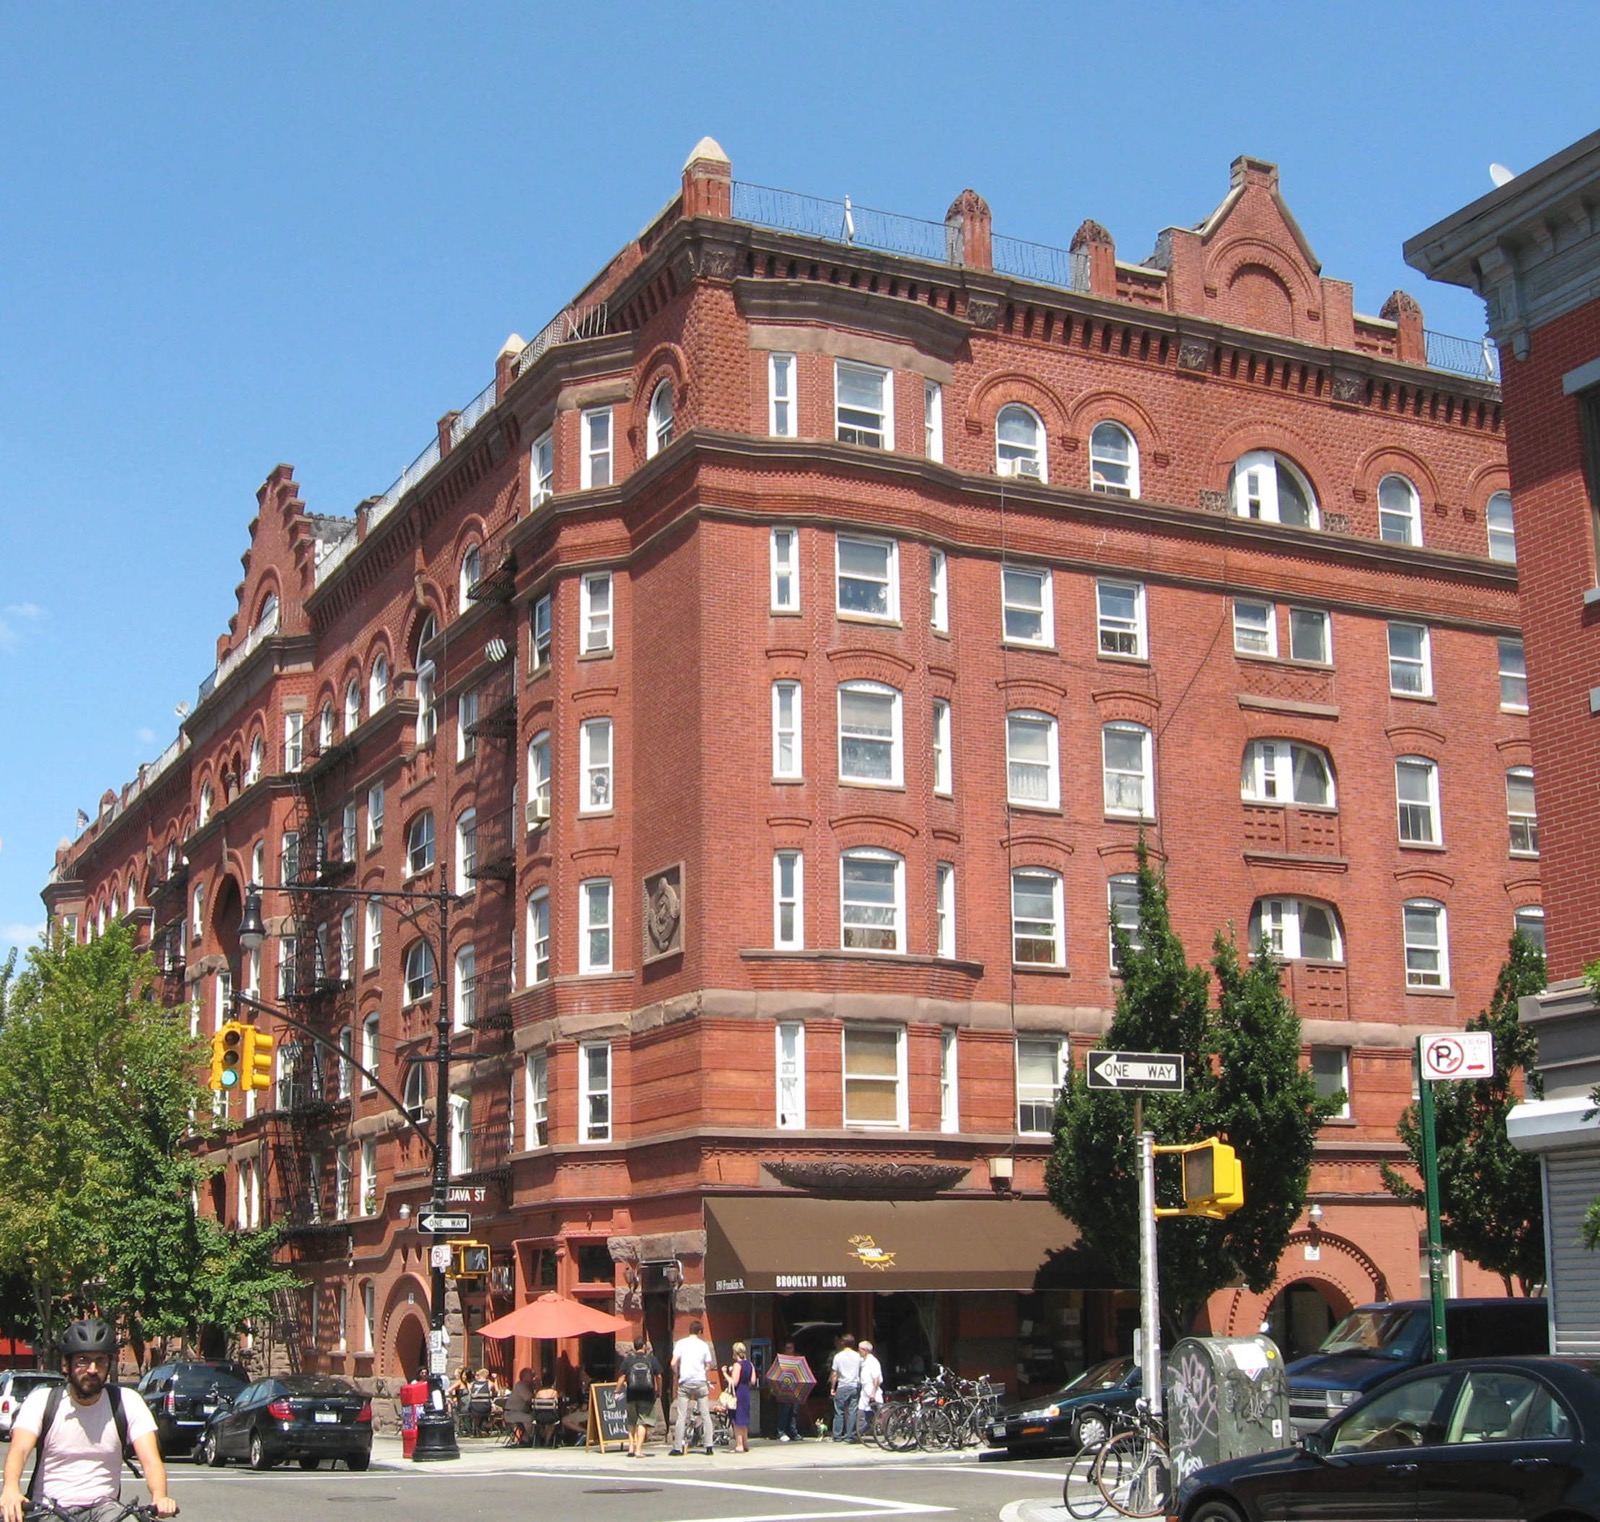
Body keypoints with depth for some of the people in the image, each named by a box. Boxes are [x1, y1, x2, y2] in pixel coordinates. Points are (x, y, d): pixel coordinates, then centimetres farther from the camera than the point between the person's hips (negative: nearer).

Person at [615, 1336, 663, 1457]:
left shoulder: (628, 1359, 2)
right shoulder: (651, 1358, 2)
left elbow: (622, 1377, -1)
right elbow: (658, 1376, 3)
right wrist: (659, 1391, 16)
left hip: (632, 1394, 1)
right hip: (647, 1394, -1)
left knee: (631, 1422, 16)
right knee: (643, 1422, 1)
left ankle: (631, 1447, 12)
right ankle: (639, 1449, -6)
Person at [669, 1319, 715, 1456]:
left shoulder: (681, 1343, -1)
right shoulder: (704, 1345, 5)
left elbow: (673, 1363, -8)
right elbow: (708, 1367, 8)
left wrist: (676, 1374, 10)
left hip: (685, 1382, -1)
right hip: (701, 1382, 1)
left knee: (681, 1416, 1)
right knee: (705, 1415, 7)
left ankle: (677, 1448, 0)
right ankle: (708, 1446, 3)